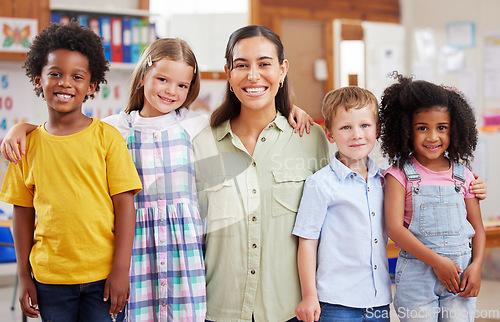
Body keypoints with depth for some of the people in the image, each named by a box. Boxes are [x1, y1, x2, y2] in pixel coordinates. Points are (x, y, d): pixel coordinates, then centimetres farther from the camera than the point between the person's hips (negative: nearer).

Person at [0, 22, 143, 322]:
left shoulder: (107, 136, -3)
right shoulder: (28, 143, 3)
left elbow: (124, 204, -4)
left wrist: (121, 269, -8)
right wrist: (24, 275, 7)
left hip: (103, 275, -2)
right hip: (49, 278, 2)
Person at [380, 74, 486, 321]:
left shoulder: (463, 176, 7)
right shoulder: (400, 175, -3)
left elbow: (478, 228, 12)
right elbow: (394, 228, -12)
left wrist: (476, 266, -5)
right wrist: (436, 261, -16)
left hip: (461, 273, 3)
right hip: (416, 276, -2)